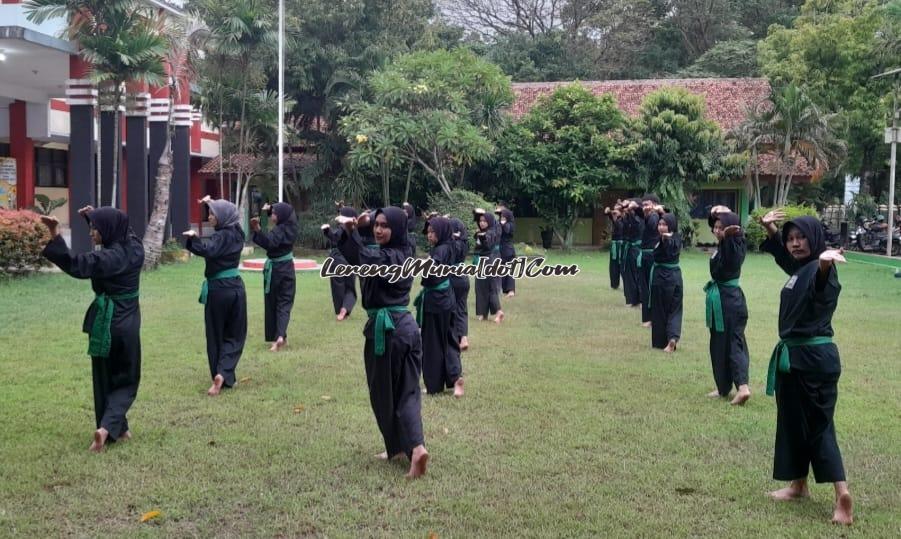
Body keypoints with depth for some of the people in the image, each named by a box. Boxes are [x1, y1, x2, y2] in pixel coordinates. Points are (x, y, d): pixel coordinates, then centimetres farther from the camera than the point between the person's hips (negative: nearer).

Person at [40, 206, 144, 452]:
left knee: (105, 378, 13)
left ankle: (116, 429, 20)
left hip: (107, 322, -5)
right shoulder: (134, 248, 0)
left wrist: (56, 237, -43)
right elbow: (121, 229, 22)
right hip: (129, 322, 5)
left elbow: (77, 265, -35)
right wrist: (97, 217, 15)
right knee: (126, 379, 14)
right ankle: (109, 428, -2)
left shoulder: (109, 258, -21)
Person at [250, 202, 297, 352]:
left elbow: (268, 243, -37)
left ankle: (277, 337, 8)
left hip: (275, 270, -6)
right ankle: (280, 336, -13)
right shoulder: (290, 227, 3)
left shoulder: (279, 231, -19)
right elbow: (285, 211, 22)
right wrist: (269, 209, 7)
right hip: (287, 269, 6)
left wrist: (257, 230, -48)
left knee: (272, 304, 7)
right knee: (285, 303, 3)